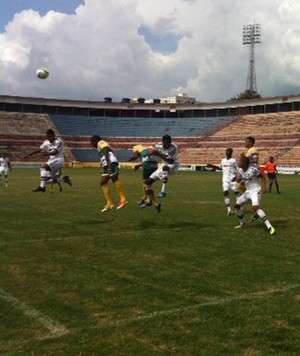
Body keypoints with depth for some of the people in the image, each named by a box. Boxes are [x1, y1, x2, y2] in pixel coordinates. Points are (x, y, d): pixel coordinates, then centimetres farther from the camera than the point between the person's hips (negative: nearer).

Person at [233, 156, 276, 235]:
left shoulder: (253, 169, -20)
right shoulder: (240, 170, 1)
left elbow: (263, 176, -10)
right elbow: (238, 180, 5)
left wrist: (264, 187, -19)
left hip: (255, 191, -8)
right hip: (248, 191, 8)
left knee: (255, 207, -29)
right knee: (237, 205, 11)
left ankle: (270, 227, -28)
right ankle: (242, 223, 34)